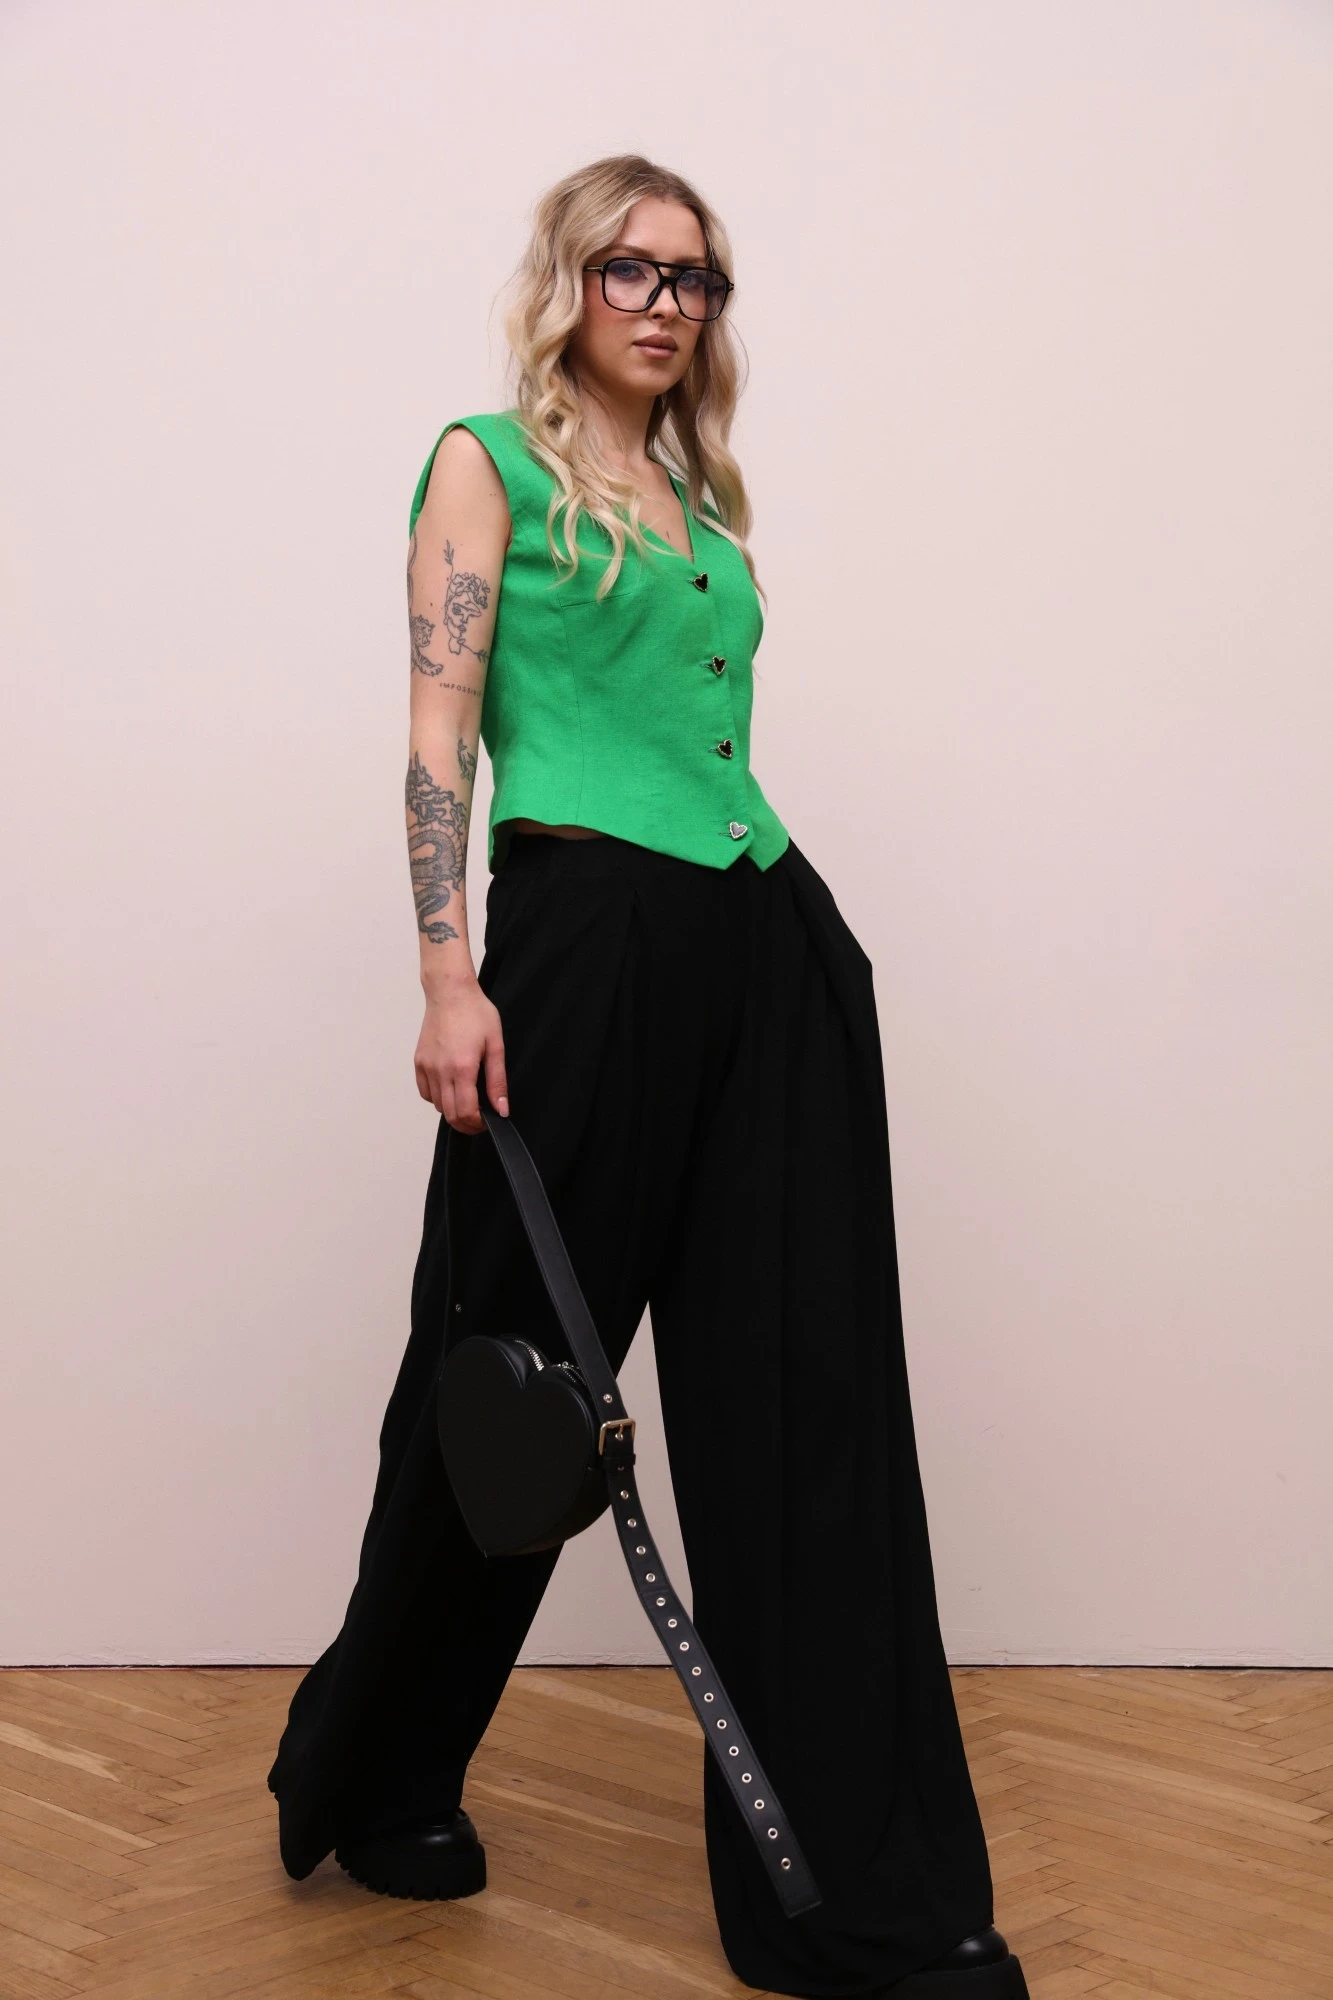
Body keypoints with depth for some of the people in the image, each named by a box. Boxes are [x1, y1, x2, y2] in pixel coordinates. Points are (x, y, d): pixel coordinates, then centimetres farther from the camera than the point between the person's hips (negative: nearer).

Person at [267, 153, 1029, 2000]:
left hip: (773, 949, 6)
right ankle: (371, 1787, 30)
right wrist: (450, 979, -17)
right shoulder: (488, 463, 4)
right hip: (588, 934, -6)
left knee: (814, 1396, 3)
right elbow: (441, 727, -7)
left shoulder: (703, 495, 22)